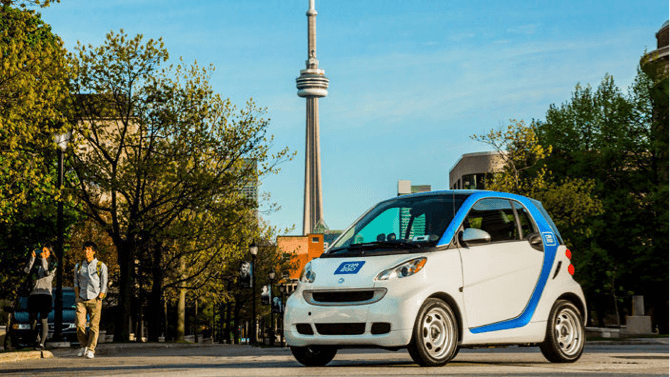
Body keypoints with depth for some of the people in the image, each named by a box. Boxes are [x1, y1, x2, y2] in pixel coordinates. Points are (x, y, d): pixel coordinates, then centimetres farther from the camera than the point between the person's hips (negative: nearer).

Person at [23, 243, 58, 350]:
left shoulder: (53, 264, 8)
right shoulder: (37, 264, 18)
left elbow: (48, 272, -10)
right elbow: (27, 270, 4)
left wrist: (44, 259, -7)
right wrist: (32, 258, 0)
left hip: (45, 294, -4)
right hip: (33, 294, 4)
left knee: (43, 320, -9)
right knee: (32, 320, 5)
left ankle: (41, 343, -10)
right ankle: (37, 340, 24)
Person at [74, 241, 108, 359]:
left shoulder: (101, 266, 3)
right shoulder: (78, 266, 12)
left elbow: (104, 285, 1)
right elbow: (76, 283, 16)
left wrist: (98, 300, -7)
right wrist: (78, 298, 4)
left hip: (95, 300, -2)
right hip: (81, 300, 2)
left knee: (94, 326, -6)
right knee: (79, 324, -8)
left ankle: (91, 350, -3)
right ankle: (84, 346, 11)